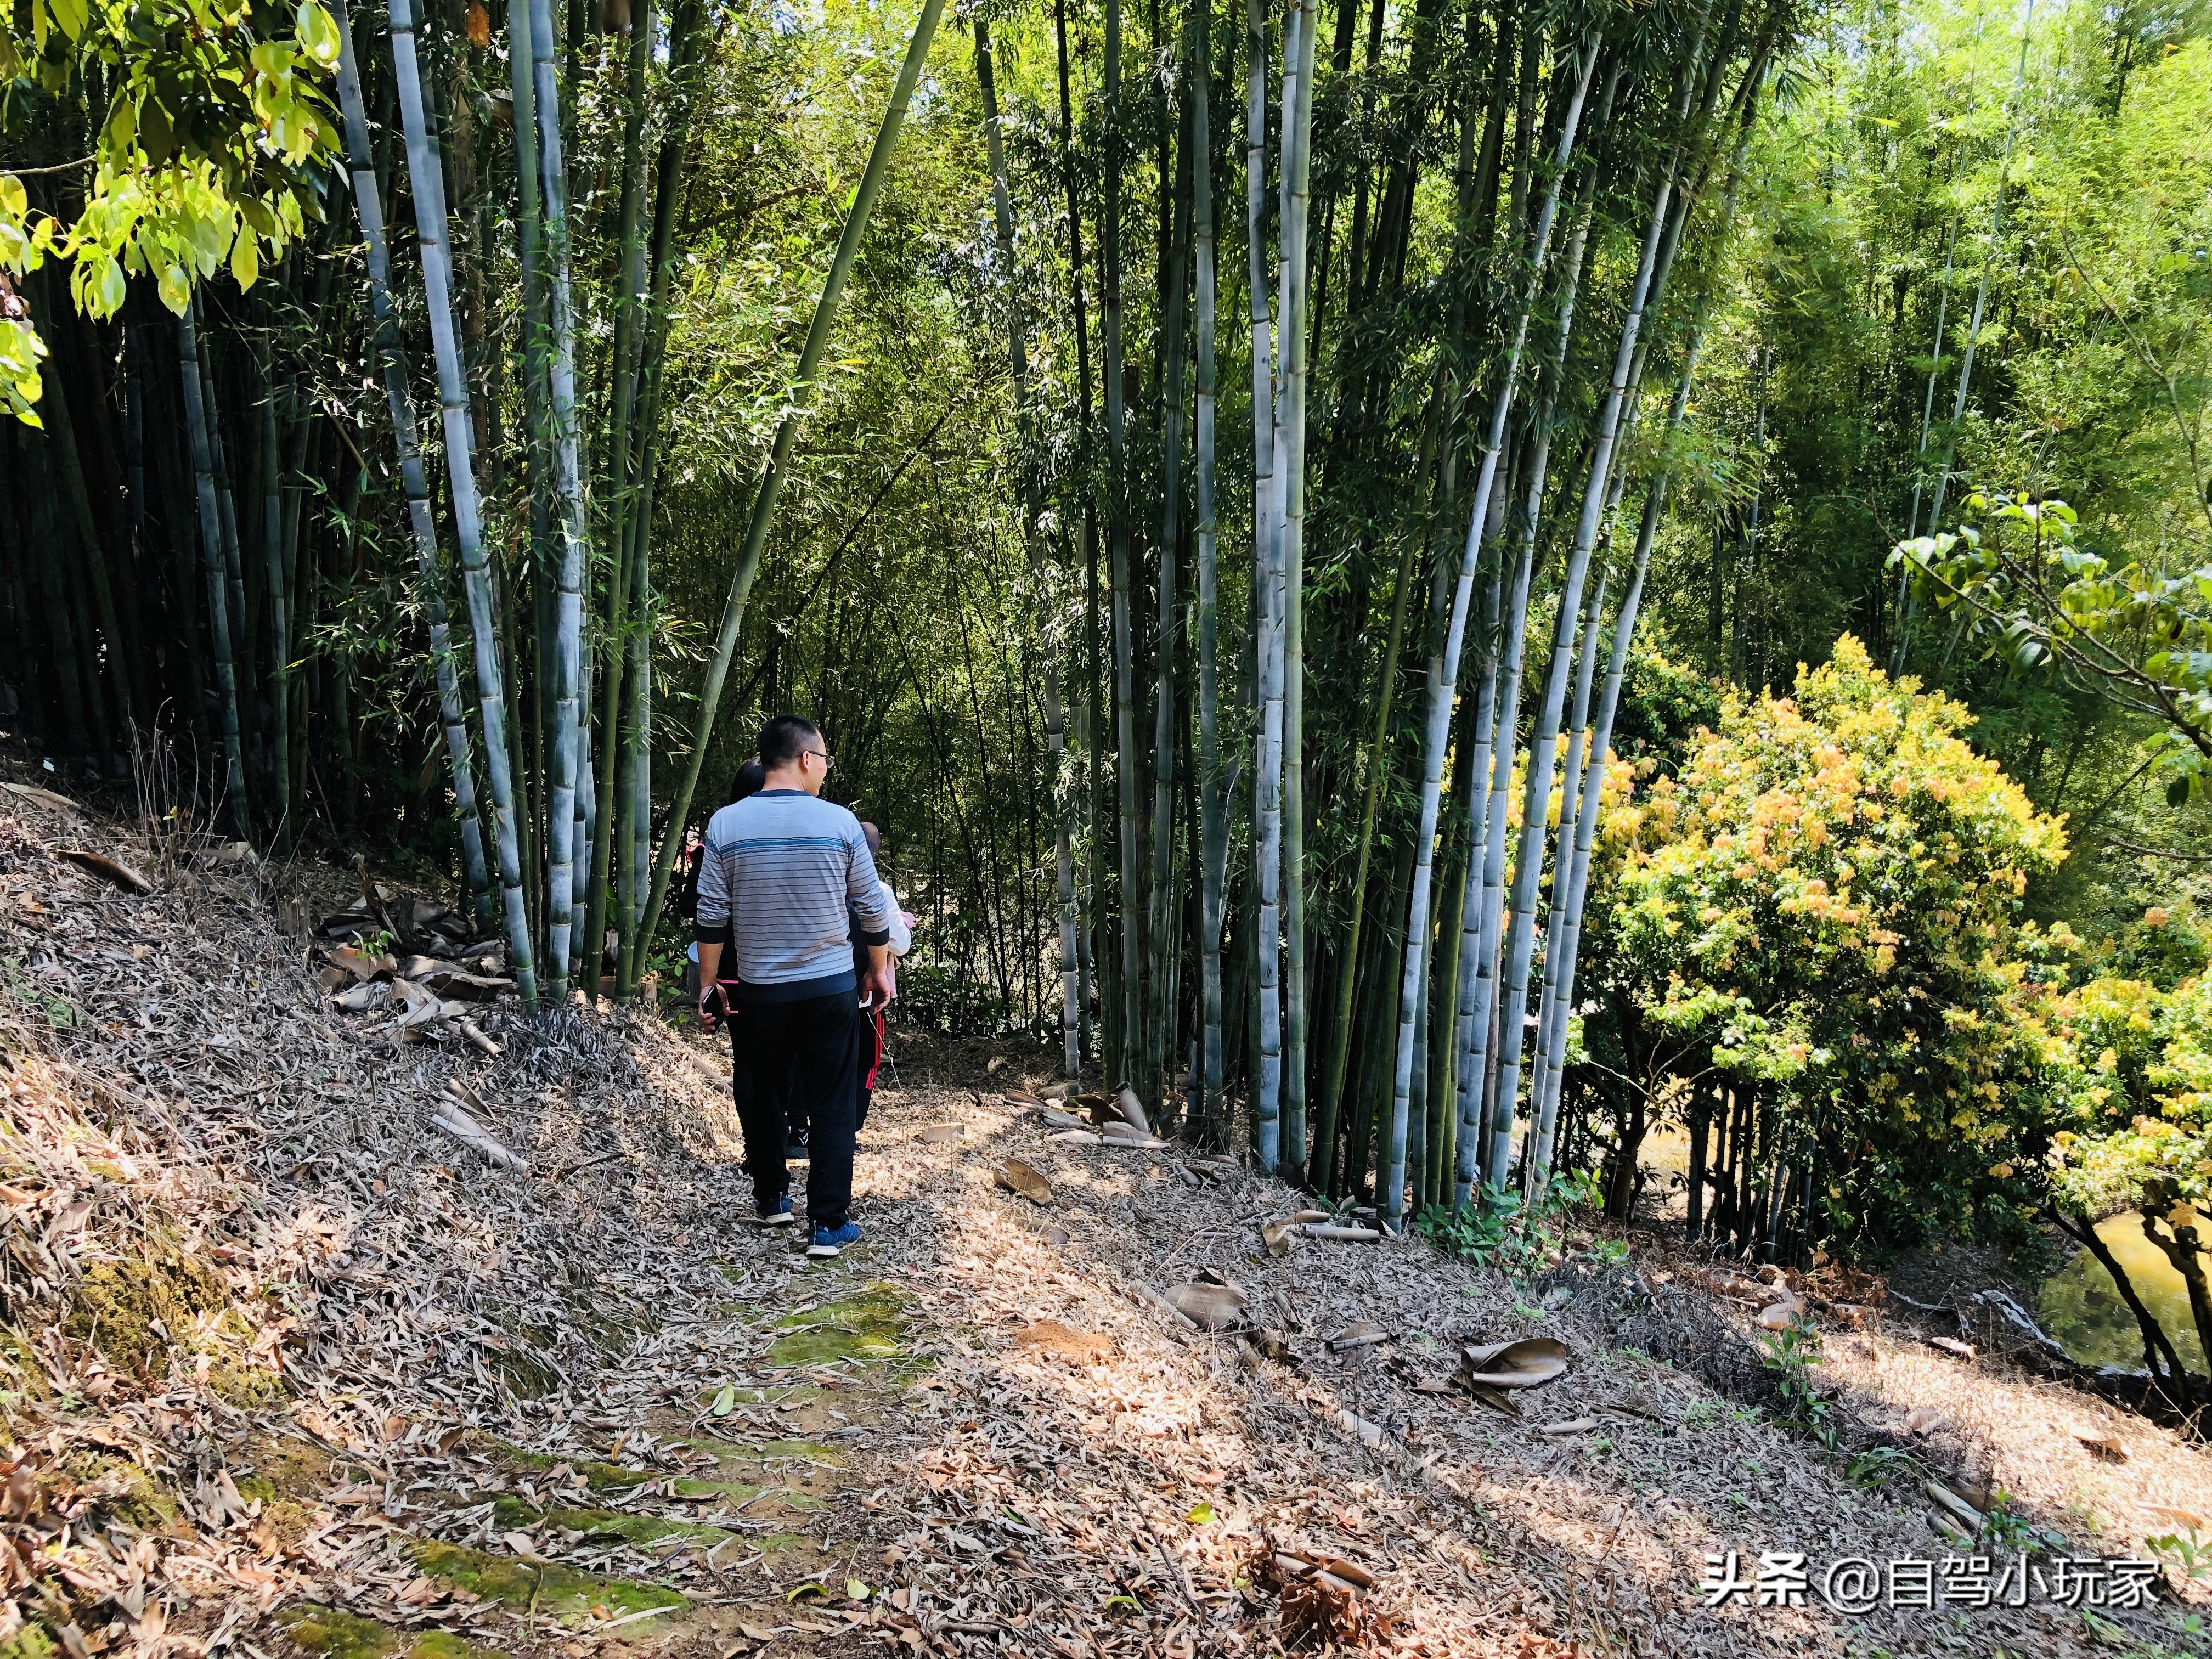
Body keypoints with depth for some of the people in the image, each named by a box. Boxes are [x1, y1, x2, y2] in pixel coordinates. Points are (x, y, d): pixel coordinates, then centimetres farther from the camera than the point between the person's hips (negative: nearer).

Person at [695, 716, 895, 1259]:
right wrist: (880, 969, 14)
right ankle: (829, 1223, 6)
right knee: (832, 1107, 6)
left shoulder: (727, 824, -6)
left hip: (759, 992, 1)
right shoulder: (840, 823, -7)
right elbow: (873, 908, -1)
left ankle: (772, 1198, 32)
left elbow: (712, 917, -4)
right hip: (832, 989, -1)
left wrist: (706, 985, 6)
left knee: (760, 1097, 21)